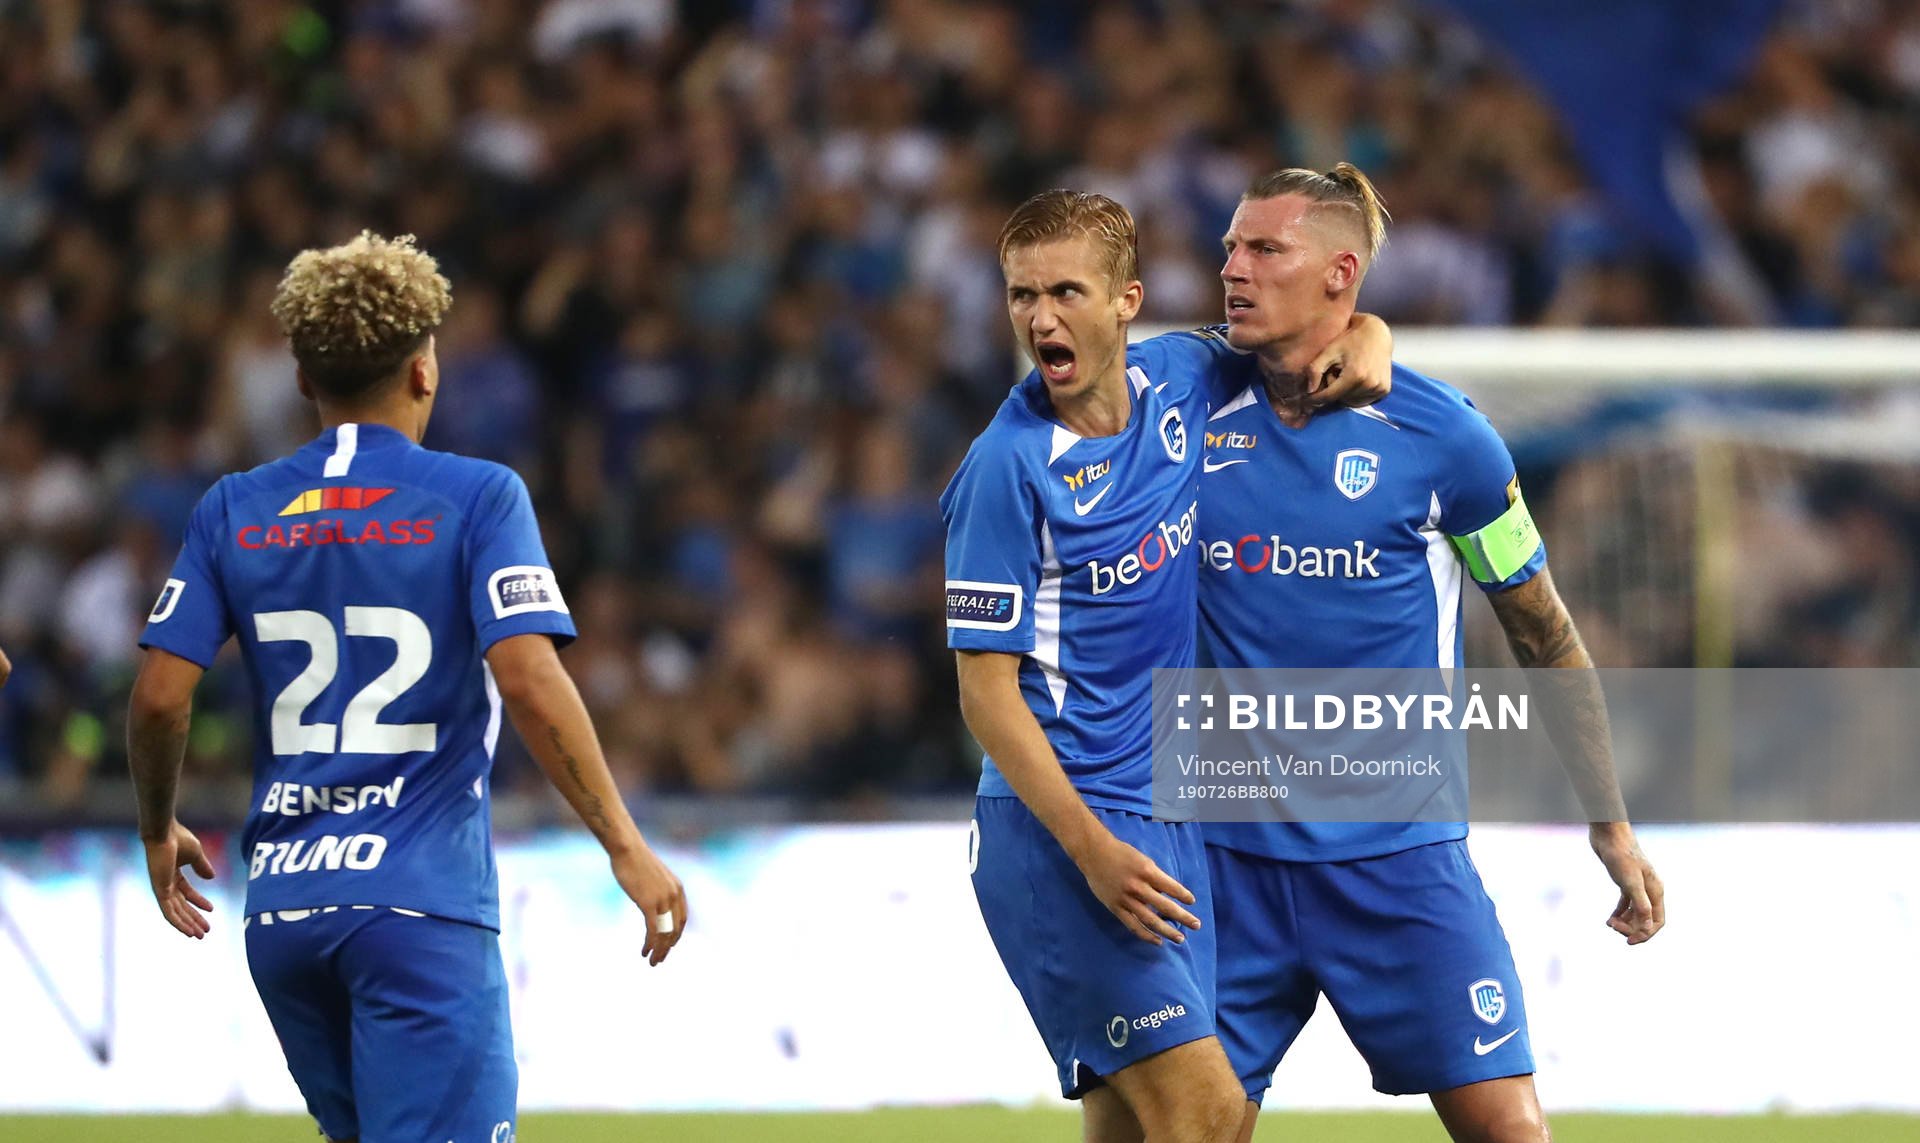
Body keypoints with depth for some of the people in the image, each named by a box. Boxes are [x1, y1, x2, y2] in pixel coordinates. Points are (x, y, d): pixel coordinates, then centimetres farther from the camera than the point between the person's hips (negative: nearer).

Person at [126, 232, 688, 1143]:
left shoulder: (234, 511, 8)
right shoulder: (475, 497, -3)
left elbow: (159, 695, 3)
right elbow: (529, 681, -14)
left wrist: (159, 833, 21)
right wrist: (625, 849, -10)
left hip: (281, 904, 5)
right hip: (421, 900, -5)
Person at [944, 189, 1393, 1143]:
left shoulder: (1178, 383, 5)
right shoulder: (1009, 466, -12)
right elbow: (987, 690, -13)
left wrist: (1365, 339, 0)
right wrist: (1092, 850, -21)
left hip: (1169, 825, 7)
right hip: (1061, 830, -7)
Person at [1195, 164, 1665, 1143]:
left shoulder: (1441, 436, -5)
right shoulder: (1197, 420, 2)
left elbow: (1543, 634, 6)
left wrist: (1611, 827, 9)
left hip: (1401, 858, -2)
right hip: (1231, 856, 2)